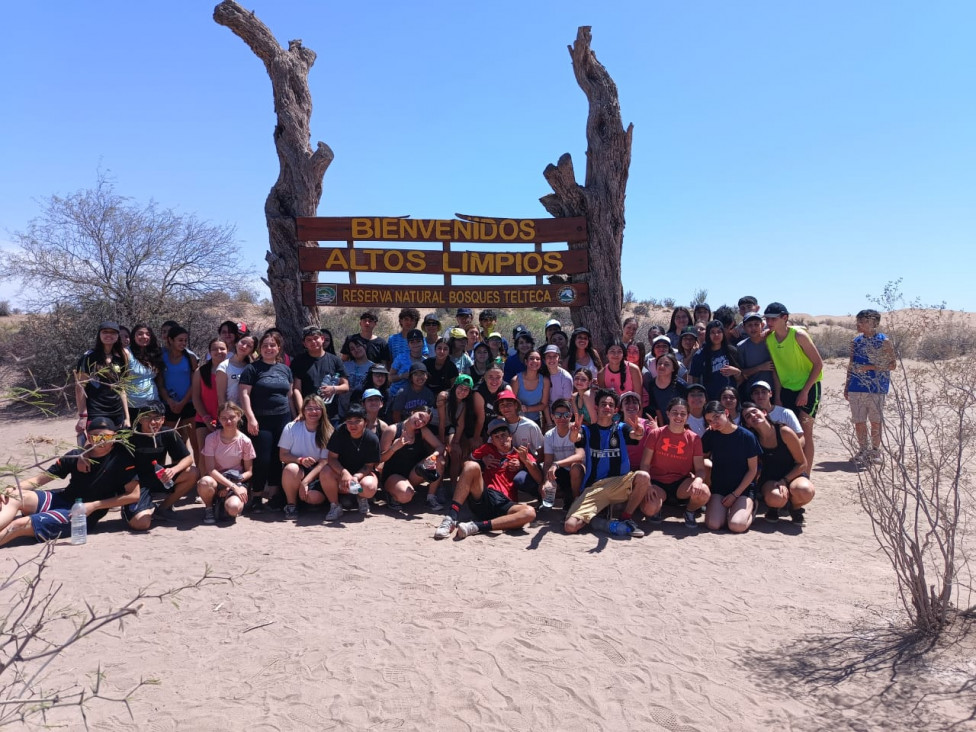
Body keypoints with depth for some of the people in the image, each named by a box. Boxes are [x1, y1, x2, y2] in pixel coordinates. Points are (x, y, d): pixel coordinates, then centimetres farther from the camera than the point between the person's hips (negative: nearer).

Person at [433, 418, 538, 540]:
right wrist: (482, 462, 5)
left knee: (530, 512, -32)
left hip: (505, 504, 0)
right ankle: (451, 519, -33)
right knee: (472, 466, -25)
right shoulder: (487, 449, 22)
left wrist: (526, 460, -5)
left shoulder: (521, 453, 17)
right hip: (482, 497, 0)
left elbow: (539, 480, 8)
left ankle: (476, 526, -38)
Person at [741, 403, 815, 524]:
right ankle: (774, 507, 5)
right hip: (769, 479, 0)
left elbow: (802, 463, -9)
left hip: (792, 474, 0)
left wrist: (784, 481, -17)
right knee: (775, 498, -35)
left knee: (805, 491, -35)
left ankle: (795, 507, 2)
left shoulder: (784, 432, -14)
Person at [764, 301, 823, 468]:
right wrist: (777, 396, 0)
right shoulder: (769, 339, -1)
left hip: (808, 387, -5)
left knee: (805, 432, -9)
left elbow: (818, 363, -14)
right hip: (786, 389, 5)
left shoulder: (799, 335, -17)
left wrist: (805, 391, -17)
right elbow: (776, 369, 6)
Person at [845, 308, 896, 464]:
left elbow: (893, 365, -3)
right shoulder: (856, 341, 11)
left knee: (875, 421, 3)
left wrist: (871, 367, -15)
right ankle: (863, 450, 17)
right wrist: (846, 386, 14)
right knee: (858, 421, 5)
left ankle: (875, 451, 16)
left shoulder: (884, 341, -2)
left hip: (876, 388, -4)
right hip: (856, 387, 4)